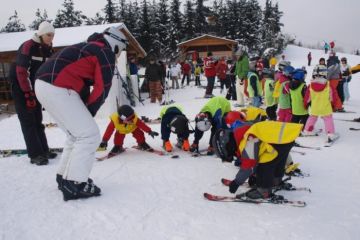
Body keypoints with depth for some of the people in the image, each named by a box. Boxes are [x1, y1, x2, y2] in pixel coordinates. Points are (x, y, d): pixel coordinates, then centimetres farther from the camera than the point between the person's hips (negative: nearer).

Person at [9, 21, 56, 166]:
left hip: (35, 88, 7)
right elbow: (21, 71, -22)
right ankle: (35, 154, -7)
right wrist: (28, 93, -24)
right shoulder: (28, 46, -18)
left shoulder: (48, 50, 4)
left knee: (38, 120, 9)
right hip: (20, 87, -7)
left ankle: (43, 150, 15)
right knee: (28, 121, -8)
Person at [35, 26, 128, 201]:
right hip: (57, 88, -10)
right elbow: (101, 90, -7)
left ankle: (65, 176, 27)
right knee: (90, 135, -5)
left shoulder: (90, 49, 26)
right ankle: (74, 184, 0)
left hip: (44, 84, 10)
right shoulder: (106, 54, -1)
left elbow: (83, 83, 21)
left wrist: (84, 112, 13)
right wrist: (89, 113, 4)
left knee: (77, 134, 18)